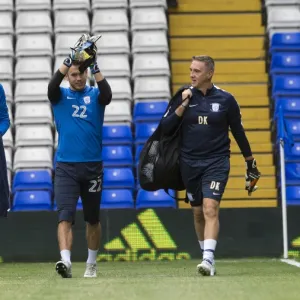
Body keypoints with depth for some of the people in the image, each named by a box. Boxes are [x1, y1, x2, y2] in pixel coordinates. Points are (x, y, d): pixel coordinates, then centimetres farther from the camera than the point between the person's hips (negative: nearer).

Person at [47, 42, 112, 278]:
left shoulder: (95, 96, 5)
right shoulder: (60, 96, 5)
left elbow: (107, 94, -18)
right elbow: (52, 85, -17)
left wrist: (95, 66, -31)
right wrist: (69, 60, -29)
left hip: (93, 166, 1)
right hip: (66, 167, -1)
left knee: (92, 219, 12)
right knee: (65, 215, -16)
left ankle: (91, 264, 26)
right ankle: (65, 261, -28)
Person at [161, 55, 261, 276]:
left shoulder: (226, 99, -2)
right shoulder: (184, 97, 2)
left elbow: (238, 132, 8)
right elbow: (165, 129, -2)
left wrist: (251, 163, 14)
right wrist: (183, 106, -13)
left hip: (216, 162, -3)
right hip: (190, 164, 3)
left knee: (210, 209, -19)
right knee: (198, 213, 10)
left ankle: (209, 260, -26)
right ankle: (207, 257, 24)